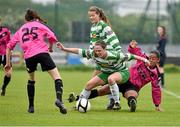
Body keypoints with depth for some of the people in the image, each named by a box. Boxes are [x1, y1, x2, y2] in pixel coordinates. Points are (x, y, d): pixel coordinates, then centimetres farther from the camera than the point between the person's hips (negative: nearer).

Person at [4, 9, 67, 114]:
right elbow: (52, 37, 4)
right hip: (42, 53, -3)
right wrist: (50, 48, 24)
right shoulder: (40, 25, 20)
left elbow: (9, 46, 23)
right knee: (57, 78, -2)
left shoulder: (21, 30, 27)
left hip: (29, 56, 3)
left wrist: (8, 63, 27)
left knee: (31, 80, 27)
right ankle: (59, 99, -29)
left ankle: (31, 106, 23)